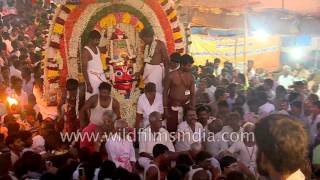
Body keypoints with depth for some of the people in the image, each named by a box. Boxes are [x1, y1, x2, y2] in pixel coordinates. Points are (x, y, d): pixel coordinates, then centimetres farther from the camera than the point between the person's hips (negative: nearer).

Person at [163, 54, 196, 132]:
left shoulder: (191, 77, 4)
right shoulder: (172, 75, -7)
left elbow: (193, 94, 7)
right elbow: (165, 92, -3)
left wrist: (193, 108, -3)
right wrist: (165, 108, -6)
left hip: (186, 106, 3)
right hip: (173, 106, -3)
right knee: (171, 128, 0)